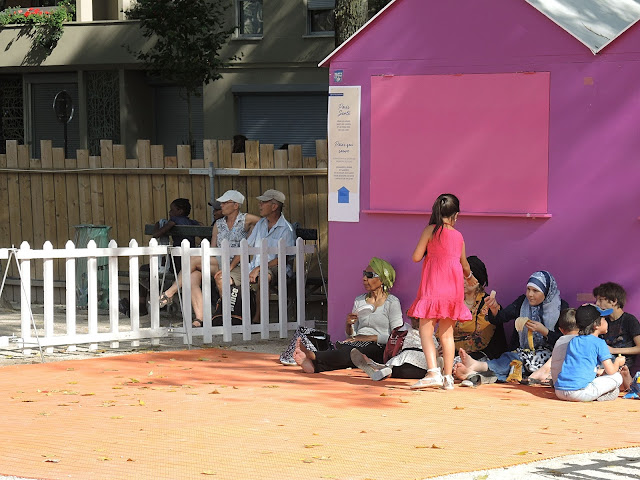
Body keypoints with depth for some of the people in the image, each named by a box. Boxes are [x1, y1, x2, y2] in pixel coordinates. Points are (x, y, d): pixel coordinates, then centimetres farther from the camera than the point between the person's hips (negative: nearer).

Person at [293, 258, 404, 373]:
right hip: (357, 344, 4)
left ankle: (312, 356, -58)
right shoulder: (359, 301, 23)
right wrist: (348, 325, 0)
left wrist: (370, 338, -12)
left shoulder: (392, 302, 5)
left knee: (348, 353, -38)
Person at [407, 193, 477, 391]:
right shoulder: (458, 236, 9)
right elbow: (464, 264, 22)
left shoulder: (431, 230, -4)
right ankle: (448, 377, 10)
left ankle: (433, 372, -22)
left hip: (432, 287, -4)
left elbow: (416, 257, -4)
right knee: (447, 333, 11)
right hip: (454, 288, 4)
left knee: (426, 330, -5)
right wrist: (469, 277, 44)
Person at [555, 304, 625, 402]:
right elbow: (610, 371, -2)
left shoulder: (573, 341, 19)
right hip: (579, 392, -6)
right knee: (617, 377, 8)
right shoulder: (599, 343, 0)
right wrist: (618, 362, 21)